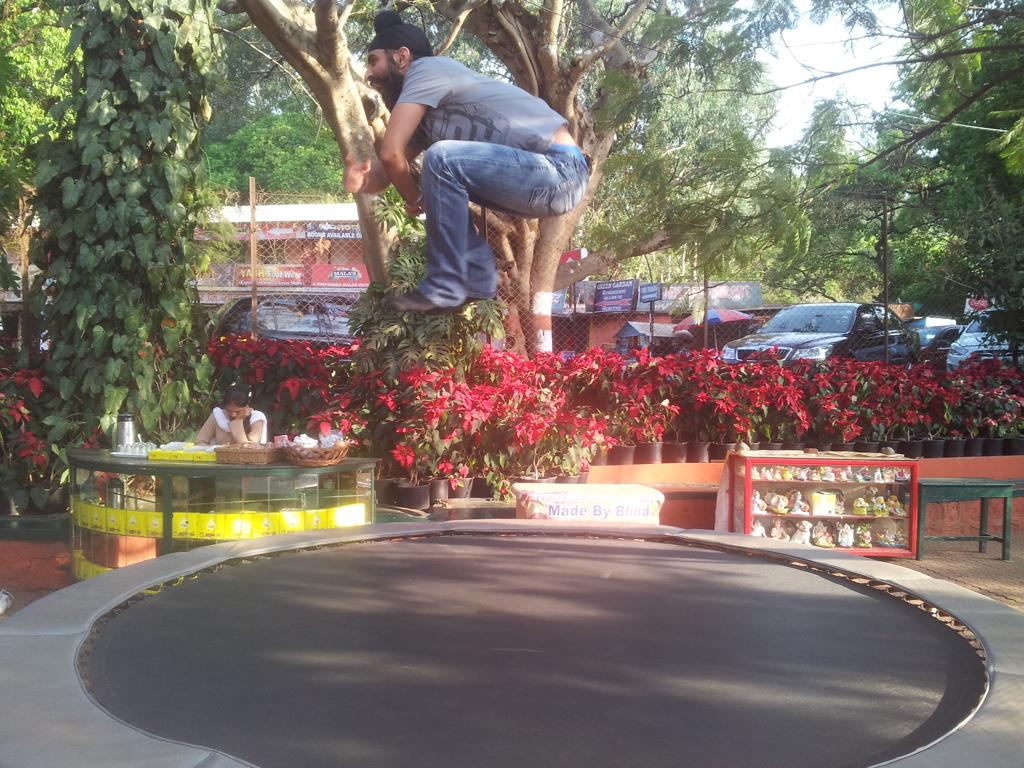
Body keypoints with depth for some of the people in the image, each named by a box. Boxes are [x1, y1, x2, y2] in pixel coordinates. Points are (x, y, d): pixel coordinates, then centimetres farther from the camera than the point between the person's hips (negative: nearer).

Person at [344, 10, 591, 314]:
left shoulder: (427, 68, -8)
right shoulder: (424, 114, 19)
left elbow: (391, 151, -16)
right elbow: (389, 167, 13)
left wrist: (414, 198, 1)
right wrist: (361, 179, -10)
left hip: (561, 170, -10)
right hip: (543, 177, 10)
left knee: (443, 158, -24)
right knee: (438, 184, 18)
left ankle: (445, 289, -16)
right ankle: (478, 279, 10)